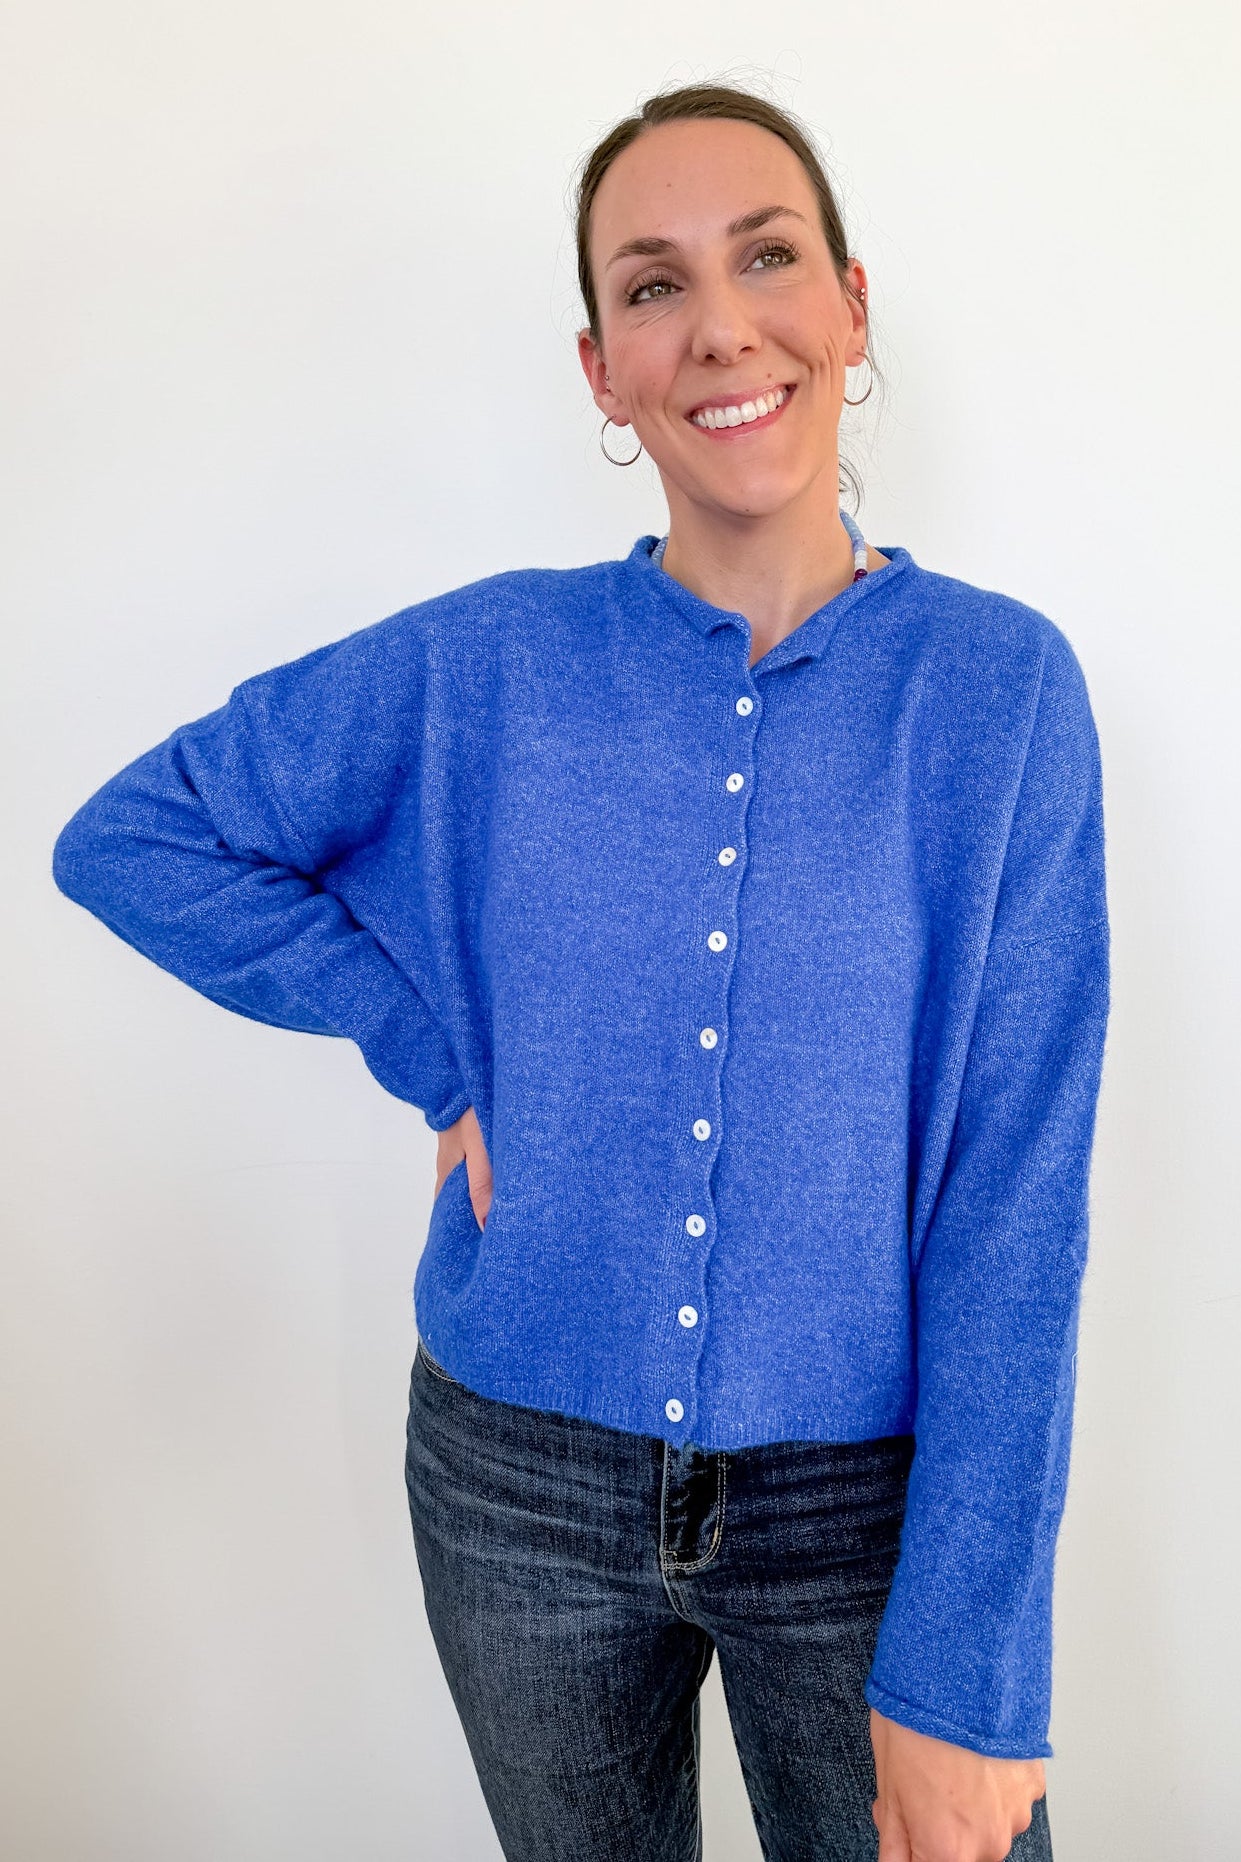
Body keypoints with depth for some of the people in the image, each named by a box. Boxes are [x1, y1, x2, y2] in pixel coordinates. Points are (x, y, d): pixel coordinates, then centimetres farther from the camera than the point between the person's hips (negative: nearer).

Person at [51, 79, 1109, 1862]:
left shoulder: (998, 681, -10)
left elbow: (1017, 1208, -12)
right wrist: (436, 1049, -8)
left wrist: (966, 1666, -13)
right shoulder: (491, 664, -7)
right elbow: (127, 838, 2)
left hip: (866, 1505, -1)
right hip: (521, 1483, 2)